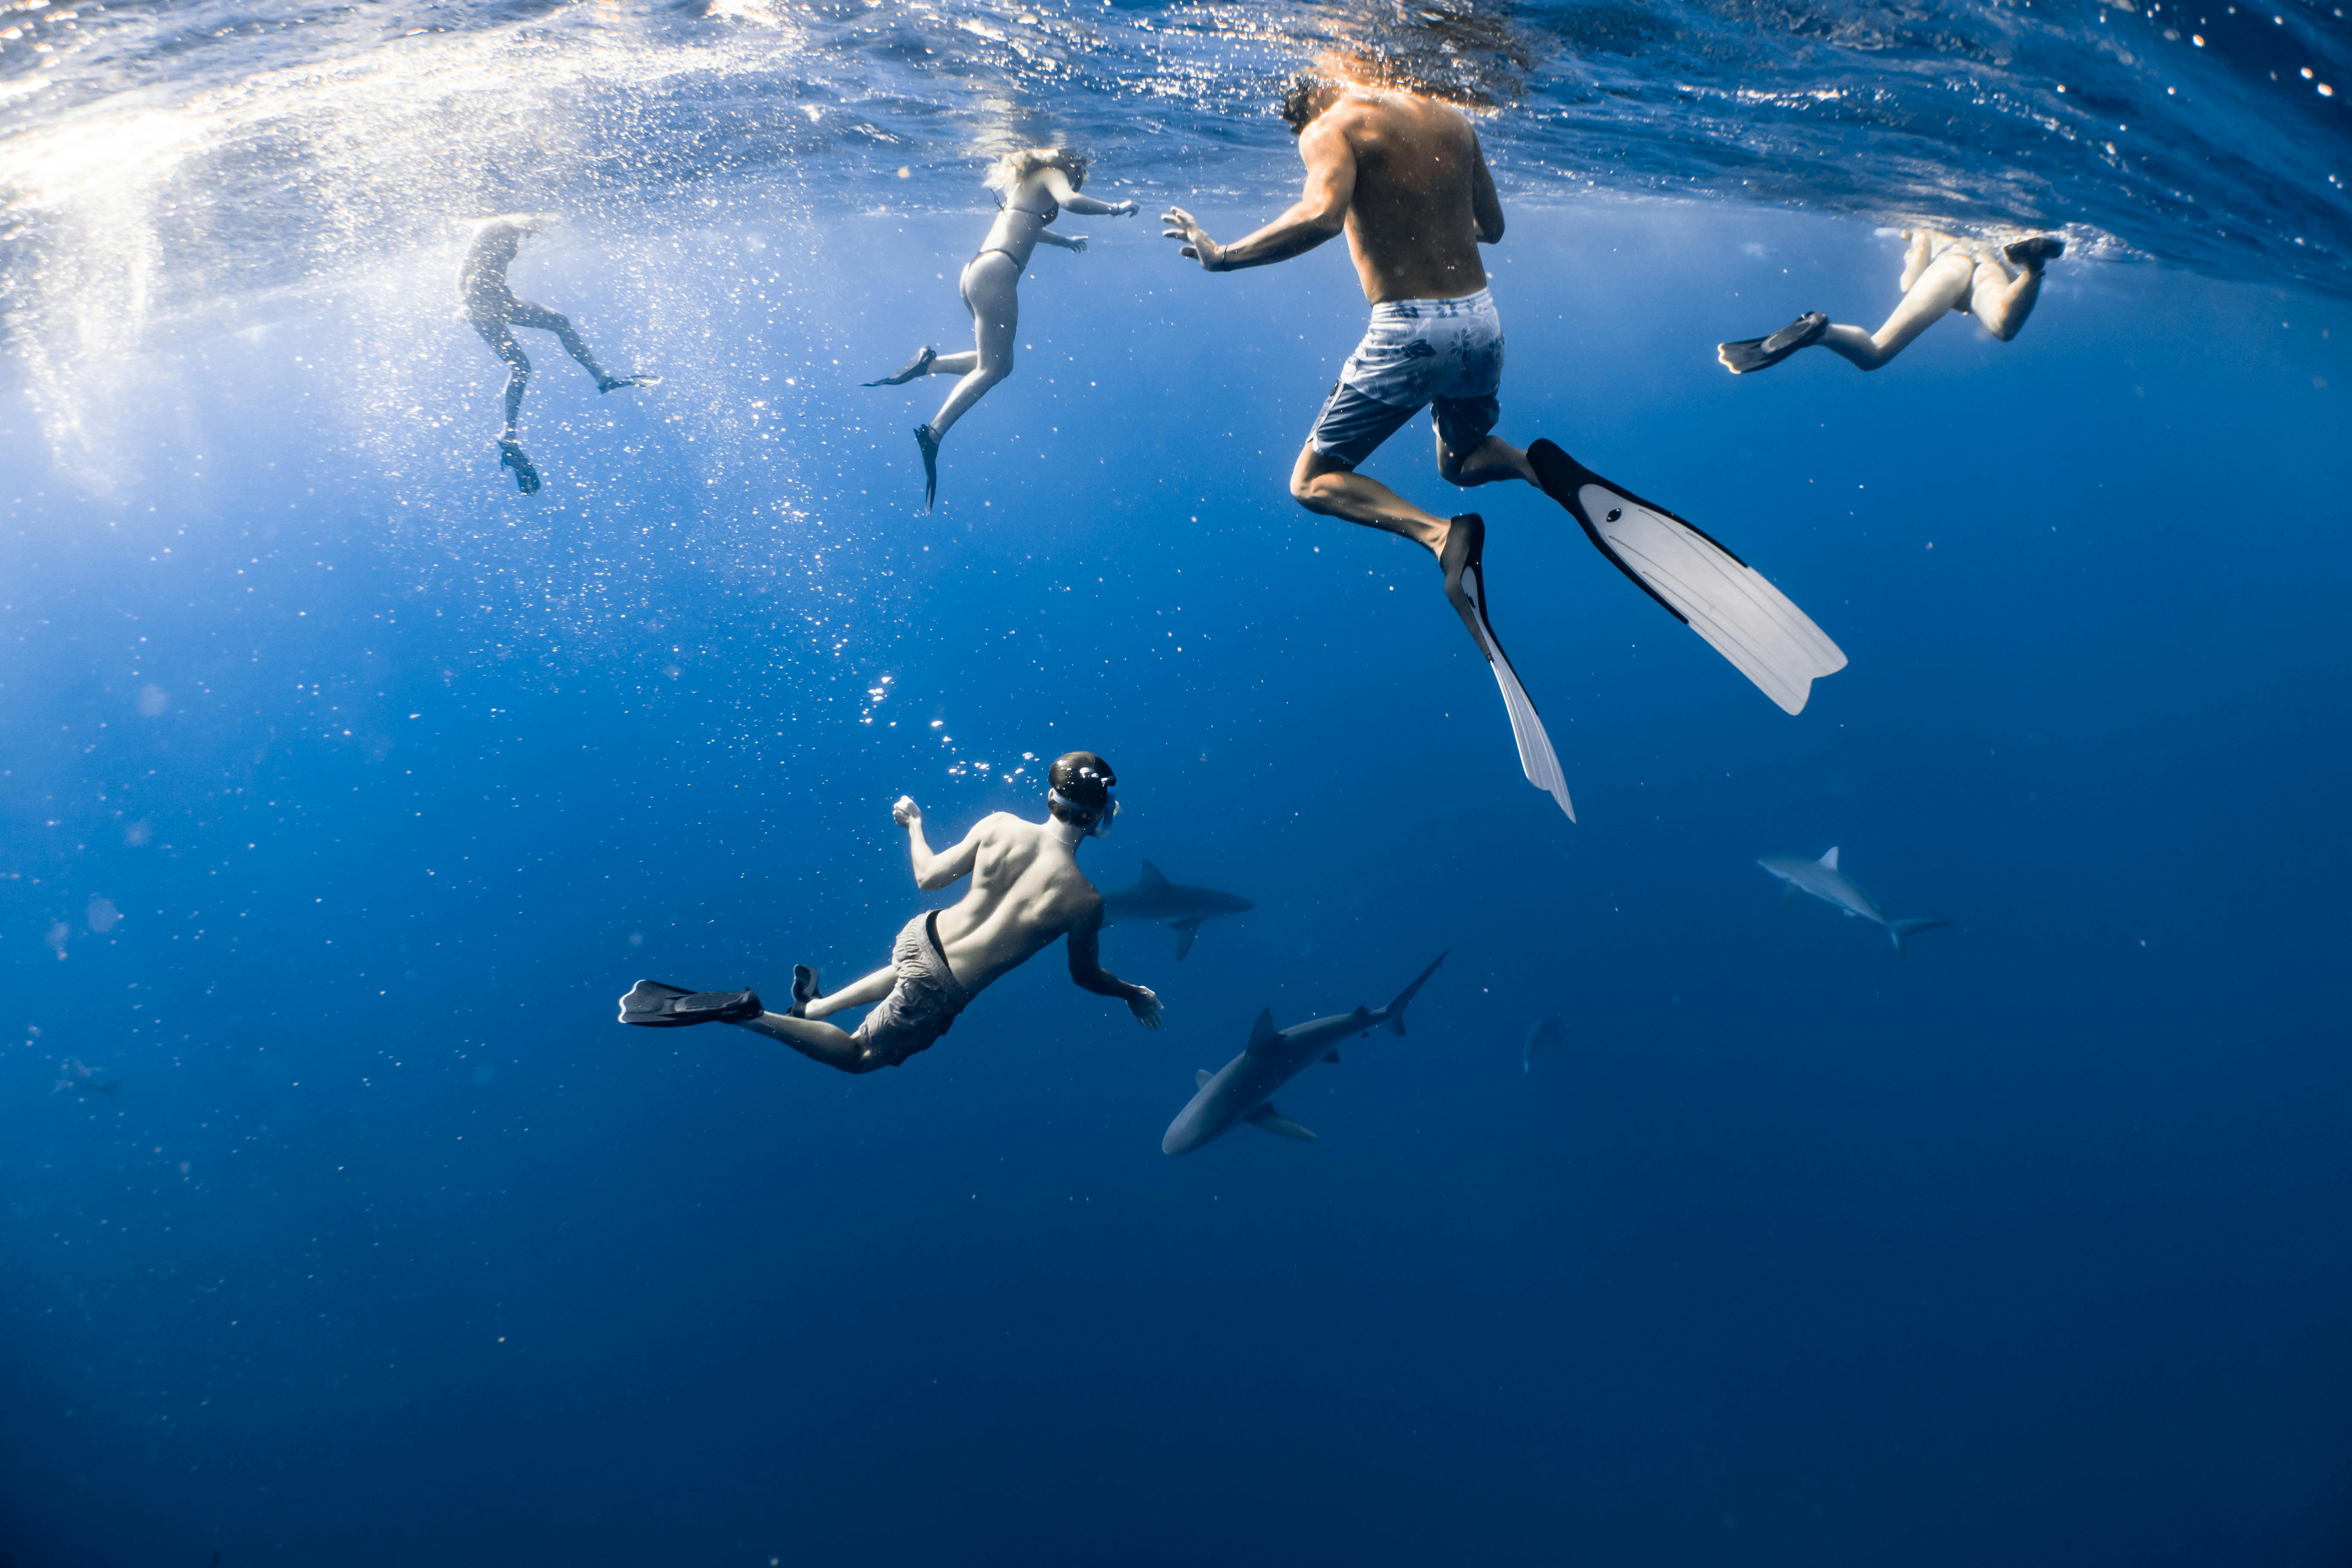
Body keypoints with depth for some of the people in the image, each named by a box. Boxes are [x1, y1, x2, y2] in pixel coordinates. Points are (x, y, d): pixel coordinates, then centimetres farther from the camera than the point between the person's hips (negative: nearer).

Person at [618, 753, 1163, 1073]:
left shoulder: (999, 825, -11)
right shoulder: (1085, 899, -20)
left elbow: (928, 877, 1)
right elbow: (1087, 978, -2)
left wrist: (914, 824, 19)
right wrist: (1133, 993, 17)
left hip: (922, 934, 5)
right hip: (939, 990, -5)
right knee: (860, 1057, 18)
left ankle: (814, 1005, 45)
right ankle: (747, 1015, -3)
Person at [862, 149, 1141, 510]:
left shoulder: (1028, 181, 31)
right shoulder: (1052, 172, 5)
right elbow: (1070, 201, -18)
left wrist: (1065, 241, 61)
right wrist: (1113, 208, -4)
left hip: (975, 271, 9)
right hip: (996, 272, -9)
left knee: (999, 363, 15)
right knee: (992, 368, -10)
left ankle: (929, 362, 2)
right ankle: (933, 435, -19)